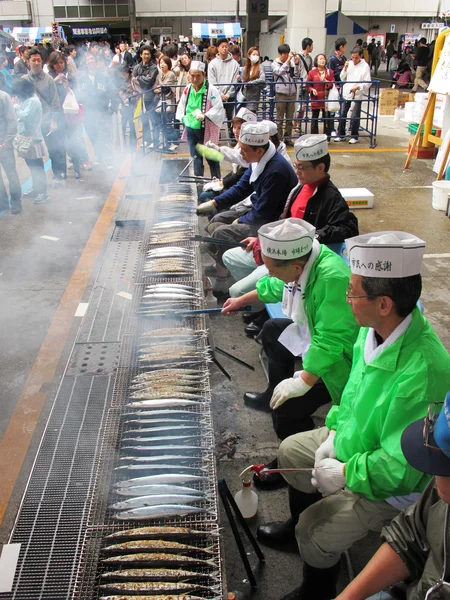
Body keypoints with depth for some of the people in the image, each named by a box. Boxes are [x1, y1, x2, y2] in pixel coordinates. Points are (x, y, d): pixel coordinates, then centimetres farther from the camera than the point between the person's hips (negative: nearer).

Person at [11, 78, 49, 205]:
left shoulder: (33, 101, -16)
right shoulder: (26, 100, 11)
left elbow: (24, 116, -23)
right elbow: (21, 116, 11)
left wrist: (16, 105, -8)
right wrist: (17, 104, -1)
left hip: (33, 139, -9)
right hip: (26, 138, 9)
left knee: (37, 167, -5)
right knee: (31, 166, 17)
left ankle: (43, 193, 1)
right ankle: (36, 189, 28)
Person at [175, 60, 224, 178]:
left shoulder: (211, 90, -14)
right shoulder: (187, 89, 4)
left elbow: (218, 108, -16)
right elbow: (181, 106, 18)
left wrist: (205, 115, -27)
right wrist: (183, 118, 4)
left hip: (206, 129, -5)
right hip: (191, 128, 5)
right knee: (195, 156, 13)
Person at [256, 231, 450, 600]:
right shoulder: (375, 330, -14)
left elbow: (399, 469, -31)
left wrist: (343, 473, -20)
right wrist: (335, 430, -2)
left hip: (394, 486, -8)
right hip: (356, 439, 8)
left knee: (315, 532, -12)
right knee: (290, 450, 18)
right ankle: (298, 524, 44)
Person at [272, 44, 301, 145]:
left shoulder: (291, 62, 6)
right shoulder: (275, 64, -1)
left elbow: (297, 76, 3)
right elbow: (280, 72, -21)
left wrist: (296, 64, -9)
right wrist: (288, 60, -25)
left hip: (292, 93, 4)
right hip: (281, 94, -4)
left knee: (290, 117, 9)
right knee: (280, 118, 1)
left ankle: (288, 138, 18)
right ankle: (279, 139, 6)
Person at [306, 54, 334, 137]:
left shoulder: (330, 72, 7)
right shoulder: (312, 72, 3)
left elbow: (333, 84, 2)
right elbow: (308, 85, 6)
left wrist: (326, 81, -15)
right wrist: (312, 90, -13)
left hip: (327, 99, 1)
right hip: (315, 99, -1)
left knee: (327, 118, 2)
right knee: (314, 118, 5)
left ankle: (327, 137, 11)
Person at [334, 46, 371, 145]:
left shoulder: (365, 66, -5)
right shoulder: (349, 63, 6)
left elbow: (368, 83, -7)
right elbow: (342, 78, 9)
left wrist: (358, 87, -22)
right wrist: (345, 69, -6)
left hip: (357, 95, -4)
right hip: (346, 93, 4)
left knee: (355, 117, 1)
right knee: (342, 115, 8)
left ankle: (354, 136, 12)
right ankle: (341, 135, 20)